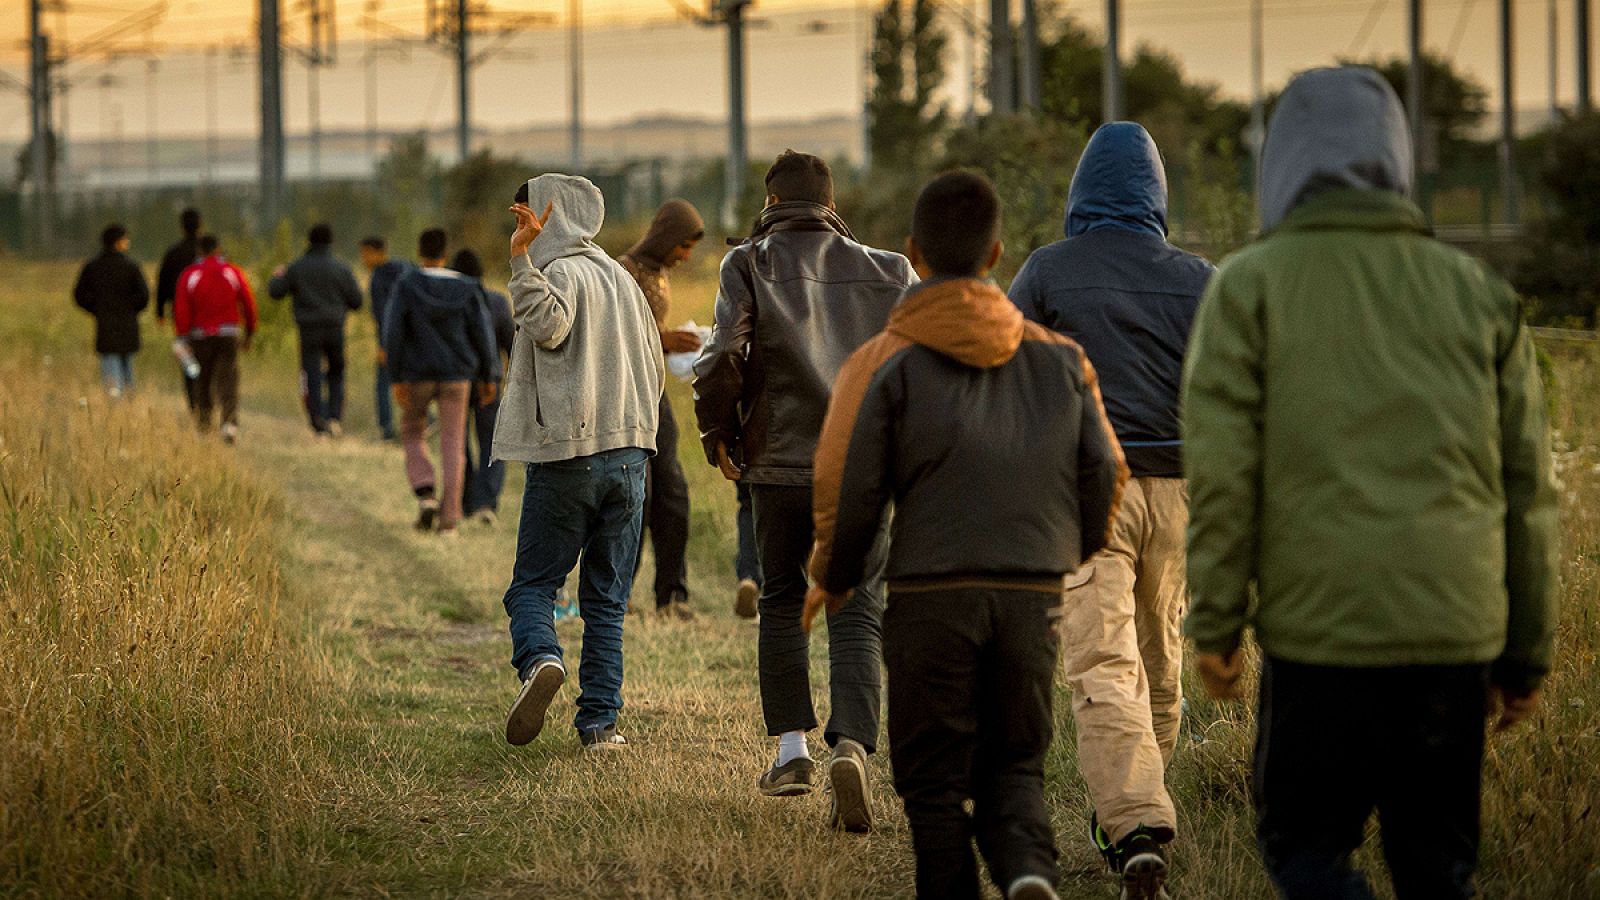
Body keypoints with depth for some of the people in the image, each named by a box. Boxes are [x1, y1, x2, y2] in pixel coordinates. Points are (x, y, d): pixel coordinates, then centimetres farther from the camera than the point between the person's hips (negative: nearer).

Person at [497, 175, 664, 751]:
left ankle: (540, 660, -26)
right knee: (607, 600, 8)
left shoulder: (560, 274, -7)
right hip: (628, 454, 6)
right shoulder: (621, 279, 16)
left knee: (533, 584, 1)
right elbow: (653, 368, 20)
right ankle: (600, 720, 3)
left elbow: (547, 326, -31)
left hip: (566, 458, -6)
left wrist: (522, 259, -33)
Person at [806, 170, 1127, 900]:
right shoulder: (1058, 358, 8)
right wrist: (1070, 555, 28)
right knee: (1015, 764, 13)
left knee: (934, 781, 8)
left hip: (930, 597, -3)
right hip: (1034, 595, 3)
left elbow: (846, 487, -6)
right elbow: (1105, 475, 9)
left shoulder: (884, 362, -2)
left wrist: (832, 582, 11)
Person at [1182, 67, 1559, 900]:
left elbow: (1221, 471, -6)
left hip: (1319, 637, -3)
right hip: (1455, 634, 3)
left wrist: (1214, 623, 1)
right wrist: (1528, 652, 16)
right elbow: (1528, 488, 11)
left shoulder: (1250, 286, 1)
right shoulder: (1478, 292, 11)